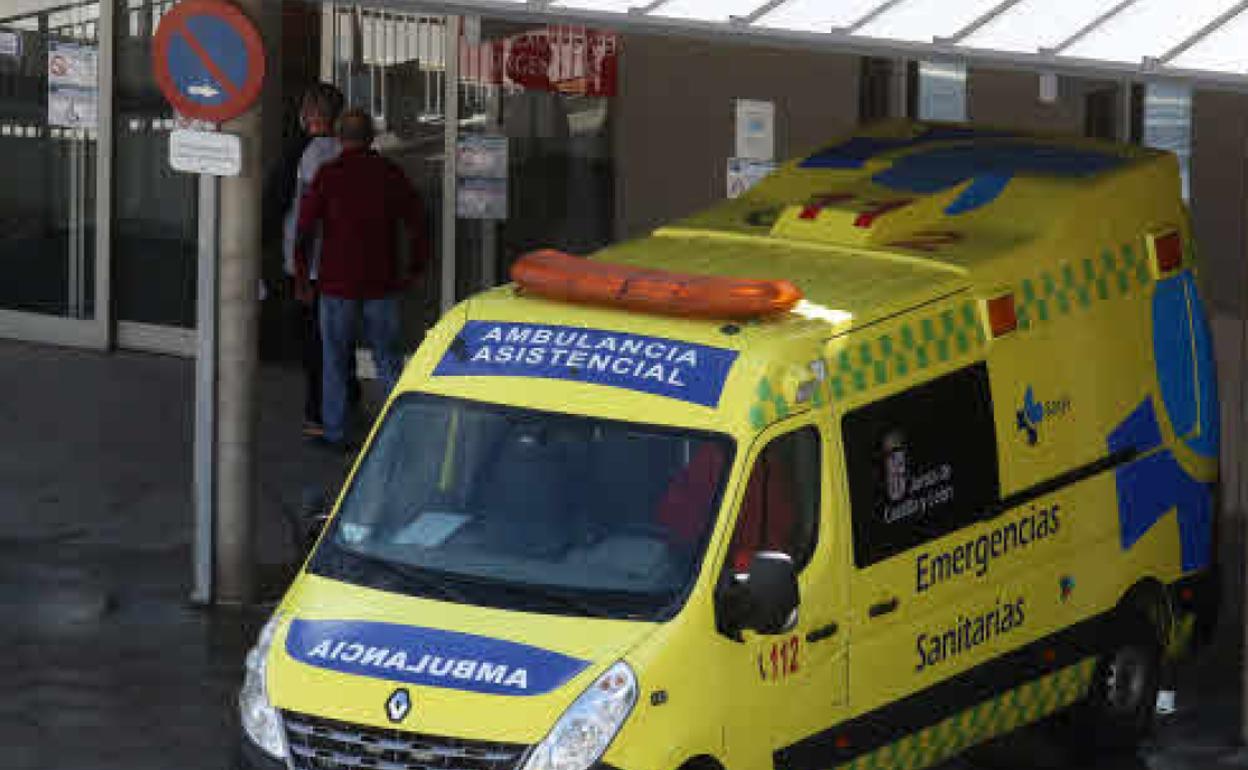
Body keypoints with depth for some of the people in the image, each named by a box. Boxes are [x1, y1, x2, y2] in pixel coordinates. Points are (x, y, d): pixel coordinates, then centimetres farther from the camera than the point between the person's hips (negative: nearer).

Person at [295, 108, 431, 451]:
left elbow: (306, 228, -7)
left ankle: (334, 433, 10)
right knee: (387, 358, 13)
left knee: (335, 361, 8)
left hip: (338, 282, -2)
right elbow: (416, 223, 4)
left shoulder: (329, 175, -7)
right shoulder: (390, 174, 1)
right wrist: (415, 269, 15)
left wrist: (302, 277, 2)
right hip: (382, 283, 3)